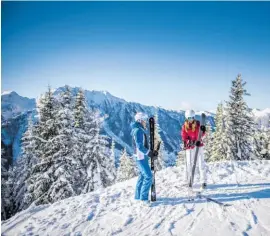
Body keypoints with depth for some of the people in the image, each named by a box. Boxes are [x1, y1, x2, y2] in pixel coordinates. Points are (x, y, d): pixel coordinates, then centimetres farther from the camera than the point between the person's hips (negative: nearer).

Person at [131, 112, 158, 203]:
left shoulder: (139, 130, 13)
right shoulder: (138, 131, -18)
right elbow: (140, 147, -24)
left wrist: (151, 152, 7)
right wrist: (150, 153, -18)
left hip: (141, 157, 10)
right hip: (141, 157, -10)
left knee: (142, 175, 17)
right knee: (148, 176, -8)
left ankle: (138, 196, 26)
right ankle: (143, 197, -1)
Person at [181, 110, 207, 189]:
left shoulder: (198, 124, 1)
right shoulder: (184, 126, 1)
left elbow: (201, 135, -3)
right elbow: (184, 137, -4)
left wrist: (203, 130, -25)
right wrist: (190, 142, -21)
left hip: (199, 145, 0)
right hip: (189, 147, 0)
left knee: (201, 163, -3)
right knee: (189, 164, 3)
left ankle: (203, 181, 1)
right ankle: (188, 181, 14)